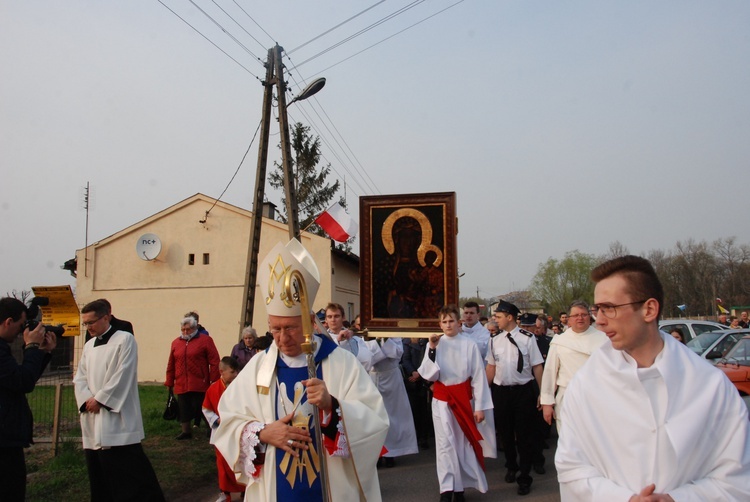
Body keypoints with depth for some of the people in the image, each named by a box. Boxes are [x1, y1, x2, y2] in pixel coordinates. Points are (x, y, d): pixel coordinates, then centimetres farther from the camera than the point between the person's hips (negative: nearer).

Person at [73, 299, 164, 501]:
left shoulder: (125, 339, -6)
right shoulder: (89, 345, 14)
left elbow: (122, 376, -13)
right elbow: (80, 378, 10)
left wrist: (99, 399, -11)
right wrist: (87, 400, -7)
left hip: (117, 417, -7)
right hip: (93, 419, 7)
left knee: (130, 472, -7)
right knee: (99, 474, 12)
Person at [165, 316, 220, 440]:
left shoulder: (205, 340, -1)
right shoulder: (176, 343, 11)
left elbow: (214, 361, -4)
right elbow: (171, 364, 14)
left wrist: (214, 380, -8)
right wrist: (169, 382, 13)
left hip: (200, 385, -4)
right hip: (181, 385, 4)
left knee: (201, 408, 1)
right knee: (184, 409, 8)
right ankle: (185, 431, 21)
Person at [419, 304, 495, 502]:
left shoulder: (469, 345, -6)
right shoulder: (434, 344, -1)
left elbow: (478, 376, -5)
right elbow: (428, 375, -5)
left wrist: (480, 406, -6)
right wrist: (432, 350, -16)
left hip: (464, 399, 0)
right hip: (442, 400, 0)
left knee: (463, 442, 10)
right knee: (445, 443, -4)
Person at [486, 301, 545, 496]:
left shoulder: (527, 338, -9)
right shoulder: (494, 340, 2)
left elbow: (537, 366, -7)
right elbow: (491, 367, 8)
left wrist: (542, 392, -8)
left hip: (523, 390, -4)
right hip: (500, 391, 4)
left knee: (524, 434, 6)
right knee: (505, 432, 16)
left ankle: (524, 476, 21)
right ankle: (511, 467, 39)